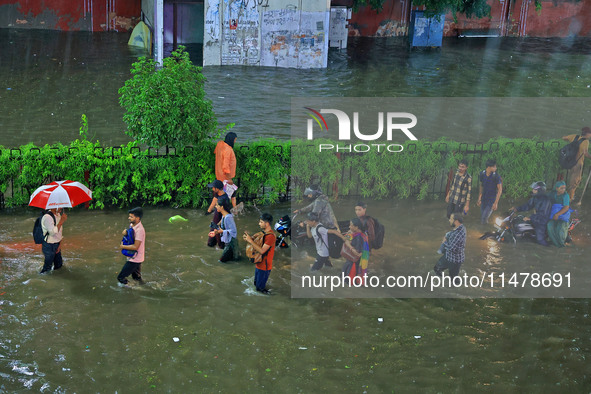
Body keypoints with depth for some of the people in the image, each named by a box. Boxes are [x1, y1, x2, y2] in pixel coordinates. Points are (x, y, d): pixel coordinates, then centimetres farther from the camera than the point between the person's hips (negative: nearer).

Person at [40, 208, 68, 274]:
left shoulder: (58, 214, 5)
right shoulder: (47, 217, -23)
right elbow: (53, 232, -28)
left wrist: (60, 244, 4)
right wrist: (61, 221, -28)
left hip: (57, 245, 8)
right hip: (49, 246, -8)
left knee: (58, 265, 15)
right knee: (47, 268, 2)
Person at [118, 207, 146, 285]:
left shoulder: (139, 230, -27)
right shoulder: (132, 225, 0)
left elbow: (135, 247, -28)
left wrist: (123, 246, -15)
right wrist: (126, 231, -6)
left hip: (135, 259, -9)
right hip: (132, 257, 9)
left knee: (121, 277, -7)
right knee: (136, 277, 26)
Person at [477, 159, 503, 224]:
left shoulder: (496, 176, -18)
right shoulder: (482, 174, -4)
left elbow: (500, 190, -13)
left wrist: (496, 203, -16)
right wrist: (479, 199, 13)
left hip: (492, 200, -5)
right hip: (484, 199, 5)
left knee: (484, 218, -9)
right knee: (481, 217, 13)